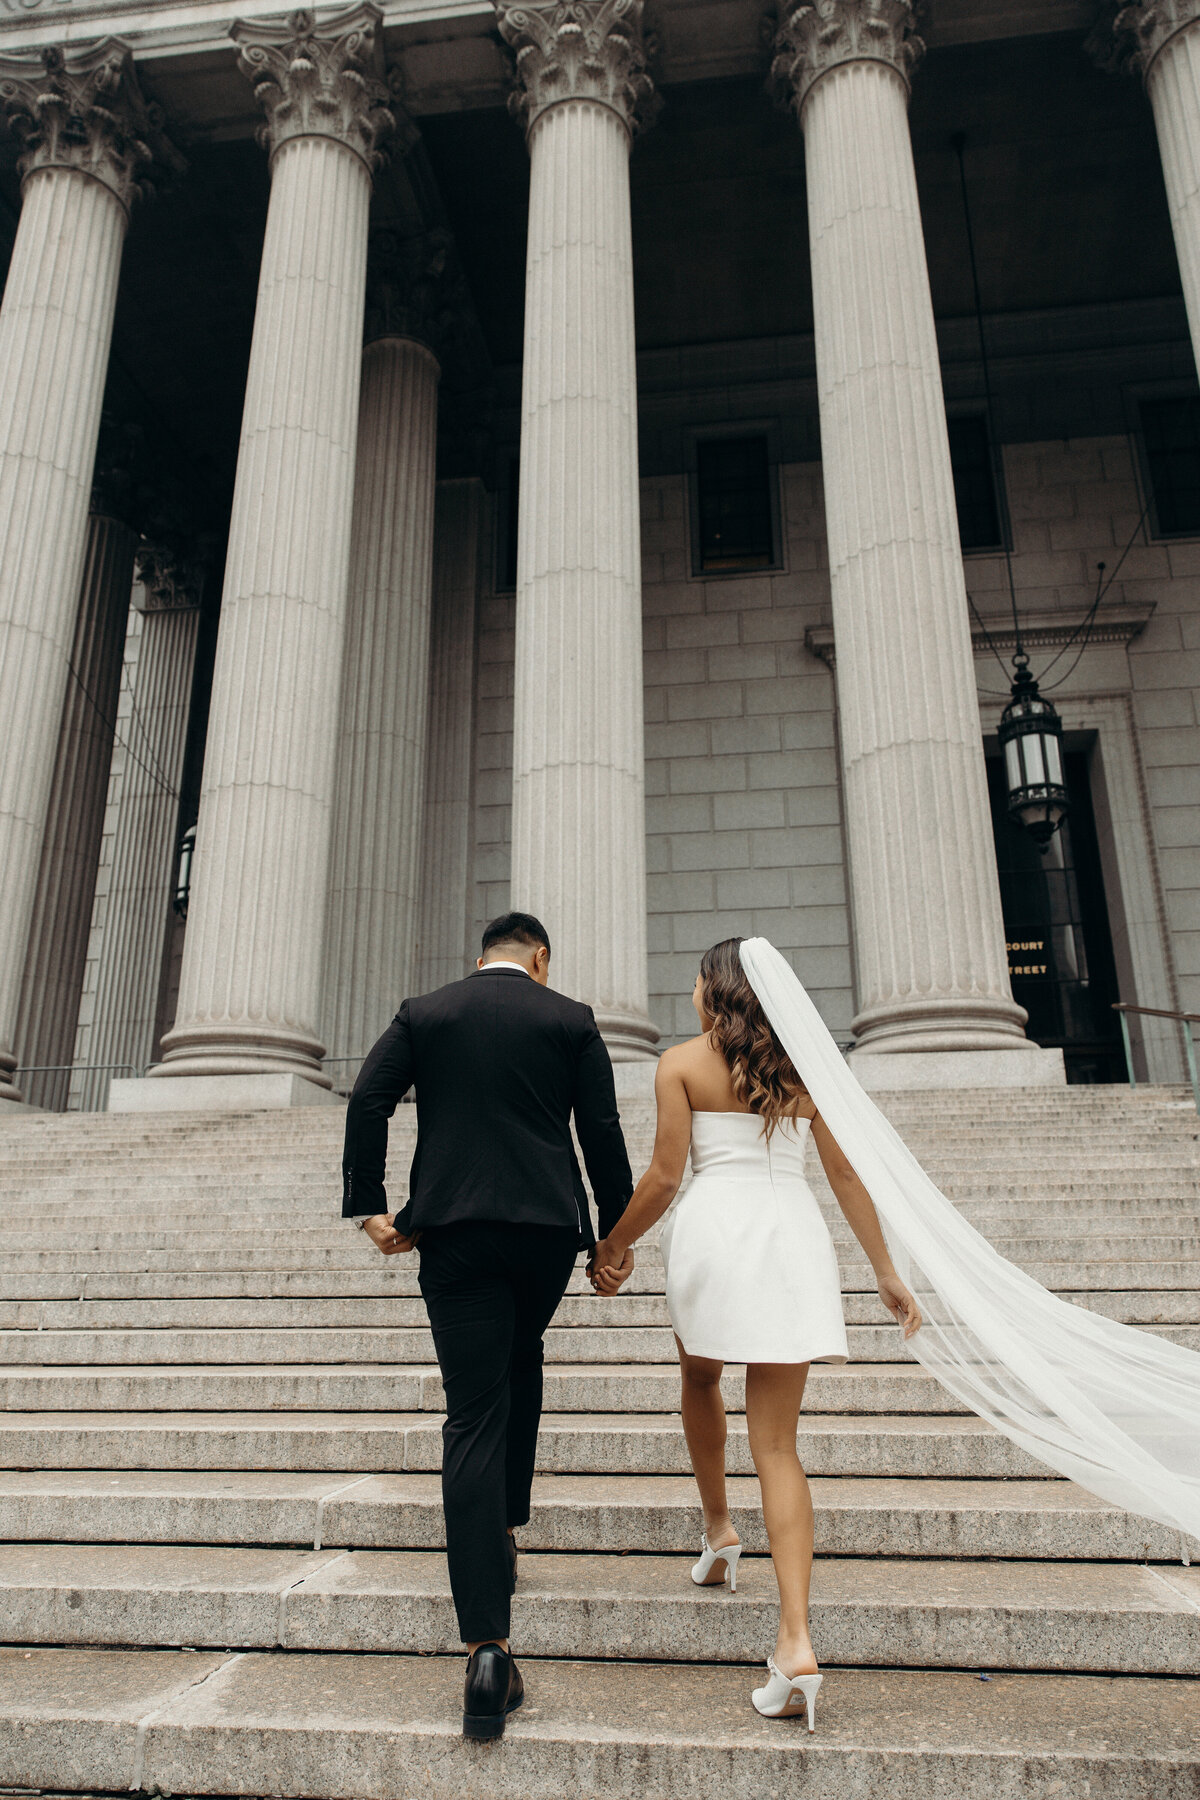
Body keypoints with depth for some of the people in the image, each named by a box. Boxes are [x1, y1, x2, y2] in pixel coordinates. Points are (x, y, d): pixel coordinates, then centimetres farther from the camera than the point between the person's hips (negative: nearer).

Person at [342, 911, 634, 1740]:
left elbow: (367, 1102, -2)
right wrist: (616, 1234, 8)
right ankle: (505, 1533, 34)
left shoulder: (423, 1013, 8)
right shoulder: (572, 1019, 4)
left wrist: (370, 1207, 1)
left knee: (473, 1416, 0)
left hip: (453, 1229, 0)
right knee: (521, 1363, 29)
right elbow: (602, 1130, 1)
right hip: (546, 1225, 0)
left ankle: (487, 1650, -5)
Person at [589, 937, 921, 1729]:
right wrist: (887, 1272, 15)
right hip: (795, 1236, 3)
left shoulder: (682, 1062, 2)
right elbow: (847, 1174, 9)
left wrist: (612, 1246, 12)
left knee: (701, 1377, 29)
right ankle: (796, 1641, -5)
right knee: (777, 1442, 4)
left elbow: (665, 1176, -2)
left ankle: (720, 1530, 36)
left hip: (715, 1226, -2)